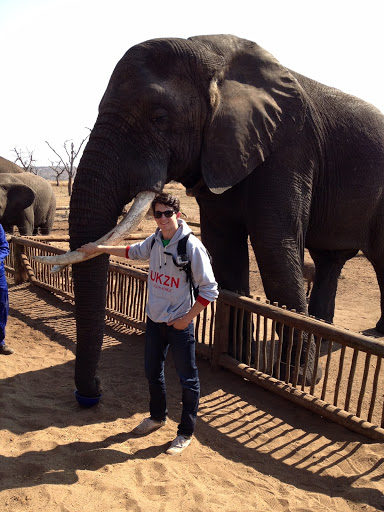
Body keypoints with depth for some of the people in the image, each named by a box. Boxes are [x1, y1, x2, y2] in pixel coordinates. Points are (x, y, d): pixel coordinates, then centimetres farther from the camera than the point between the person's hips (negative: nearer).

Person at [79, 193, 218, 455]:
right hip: (154, 319, 7)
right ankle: (158, 416, 45)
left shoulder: (192, 246, -19)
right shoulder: (155, 240, 1)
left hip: (180, 324, -6)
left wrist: (186, 318, -15)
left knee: (188, 379, 6)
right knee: (153, 373, 21)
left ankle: (186, 433, 24)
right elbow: (133, 251, 25)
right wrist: (100, 248, 26)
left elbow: (210, 290, -16)